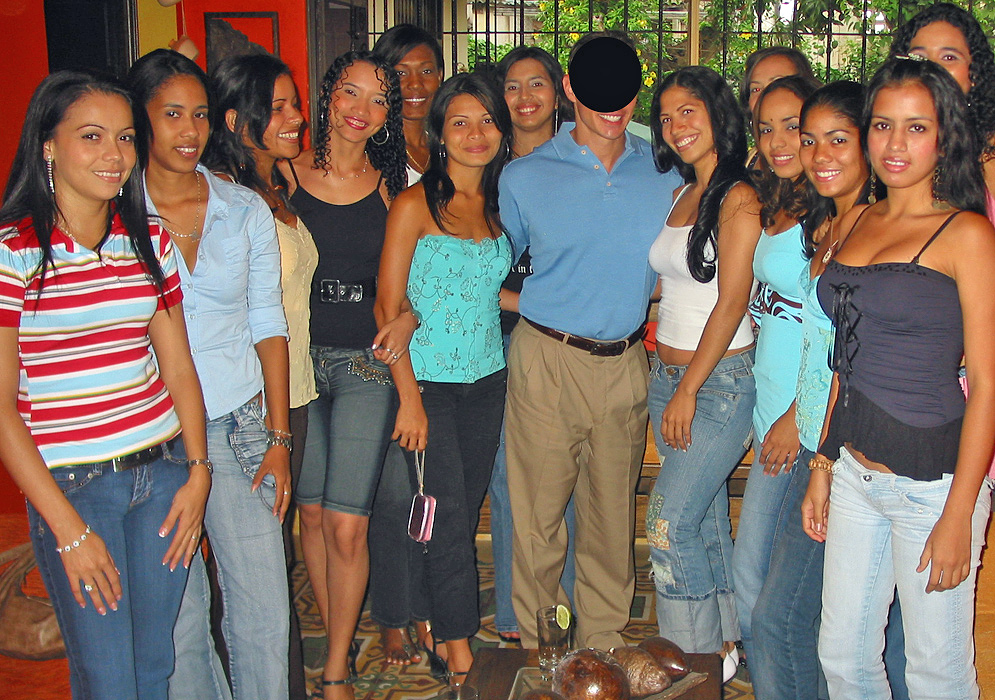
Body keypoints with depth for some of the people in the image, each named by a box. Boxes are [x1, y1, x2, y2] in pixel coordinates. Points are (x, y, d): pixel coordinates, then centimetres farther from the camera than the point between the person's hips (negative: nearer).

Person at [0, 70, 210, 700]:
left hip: (164, 475, 5)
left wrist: (198, 471, -1)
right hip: (72, 486, -4)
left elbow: (179, 365, 9)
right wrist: (68, 528, -13)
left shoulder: (149, 240, 6)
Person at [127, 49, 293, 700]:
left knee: (265, 608, 2)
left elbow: (268, 324, 7)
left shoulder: (247, 210, 5)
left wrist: (279, 435, 2)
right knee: (174, 611, 7)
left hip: (237, 427, 2)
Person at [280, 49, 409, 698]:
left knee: (346, 526, -5)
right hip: (298, 359, 1)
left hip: (365, 364, -1)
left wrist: (406, 318, -8)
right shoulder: (285, 175, 4)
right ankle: (341, 642, 29)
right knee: (312, 513, 9)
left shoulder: (390, 188, 6)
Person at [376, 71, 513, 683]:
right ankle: (458, 645, 13)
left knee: (467, 510, 11)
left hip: (487, 379, 5)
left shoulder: (499, 205, 8)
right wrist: (409, 396, -13)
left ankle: (444, 632, 26)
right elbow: (389, 306, -10)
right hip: (430, 379, -5)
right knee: (449, 515, -2)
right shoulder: (416, 204, -8)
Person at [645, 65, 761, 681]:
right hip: (668, 375, 8)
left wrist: (688, 390, -14)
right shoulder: (682, 195, 13)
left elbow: (731, 303, -15)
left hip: (721, 381, -7)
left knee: (671, 523, -8)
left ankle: (704, 655, 8)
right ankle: (724, 641, 27)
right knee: (705, 519, 14)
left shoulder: (738, 198, -11)